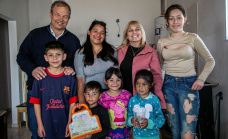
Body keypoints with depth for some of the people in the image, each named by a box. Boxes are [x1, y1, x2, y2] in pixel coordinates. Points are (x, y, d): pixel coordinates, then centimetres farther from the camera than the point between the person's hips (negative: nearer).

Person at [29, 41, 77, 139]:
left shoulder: (70, 78, -4)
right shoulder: (40, 77, -6)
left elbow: (72, 103, -1)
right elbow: (36, 103, -2)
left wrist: (70, 123, -1)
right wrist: (40, 124, -2)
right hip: (46, 125, 0)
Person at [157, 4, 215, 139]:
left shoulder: (193, 38, 1)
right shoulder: (162, 42, 8)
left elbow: (210, 60, 7)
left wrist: (201, 79, -6)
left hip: (189, 84, -2)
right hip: (169, 85, 3)